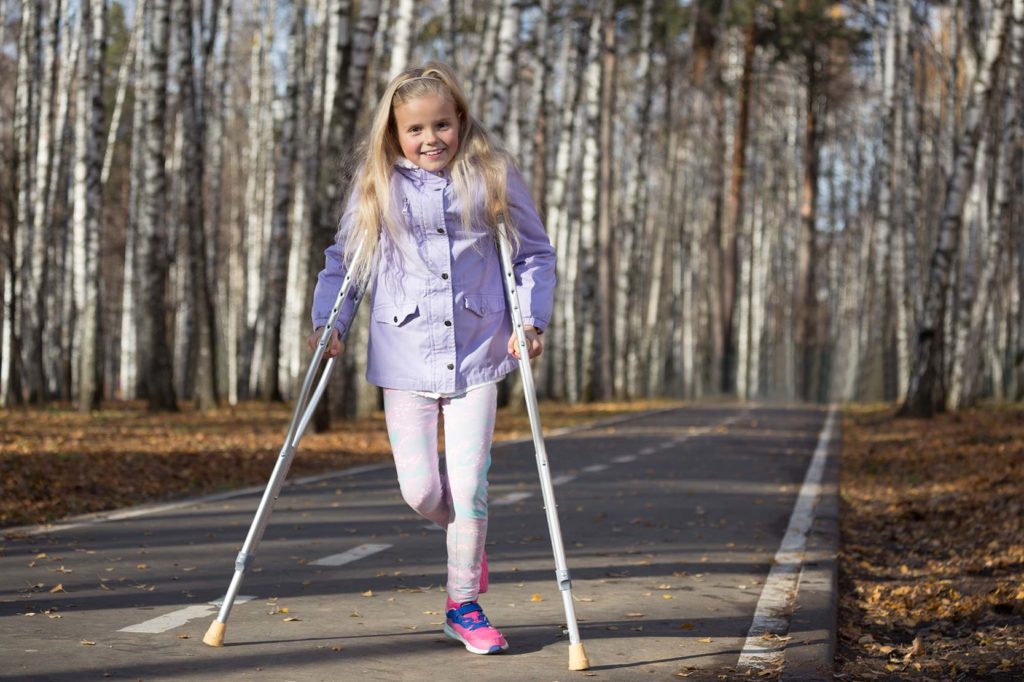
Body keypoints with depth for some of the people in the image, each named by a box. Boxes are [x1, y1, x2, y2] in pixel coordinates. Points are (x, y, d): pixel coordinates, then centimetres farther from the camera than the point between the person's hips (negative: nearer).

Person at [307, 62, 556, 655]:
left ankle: (464, 606, 15)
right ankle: (467, 539, 35)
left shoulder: (494, 177, 1)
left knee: (468, 488, -2)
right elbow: (344, 258, 13)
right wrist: (329, 323, 1)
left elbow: (535, 252, 9)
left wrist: (532, 320, -4)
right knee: (420, 489, 0)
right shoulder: (377, 186, 3)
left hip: (476, 354, -1)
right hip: (404, 356, 1)